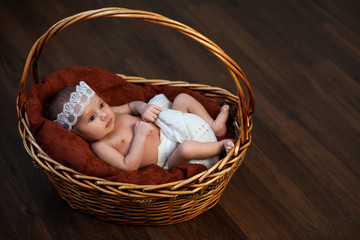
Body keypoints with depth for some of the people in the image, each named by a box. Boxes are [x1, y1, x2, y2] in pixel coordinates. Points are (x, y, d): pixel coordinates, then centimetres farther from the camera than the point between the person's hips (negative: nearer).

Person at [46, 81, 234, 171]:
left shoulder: (110, 113, 0)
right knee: (186, 148, -40)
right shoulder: (100, 146, -21)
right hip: (168, 158, -9)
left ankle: (215, 126, 8)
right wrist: (140, 136, -28)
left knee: (183, 98, 7)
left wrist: (143, 108, -7)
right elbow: (128, 166, -29)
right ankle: (220, 146, -14)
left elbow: (131, 105, 17)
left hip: (167, 128, 9)